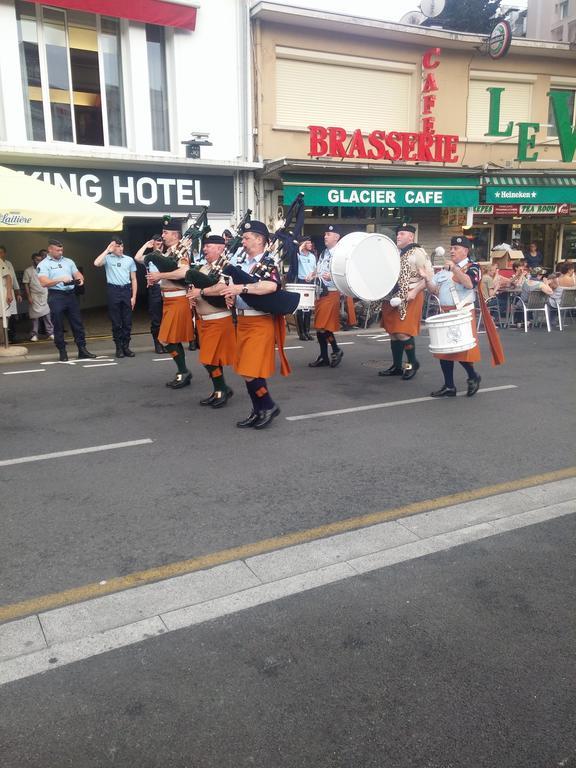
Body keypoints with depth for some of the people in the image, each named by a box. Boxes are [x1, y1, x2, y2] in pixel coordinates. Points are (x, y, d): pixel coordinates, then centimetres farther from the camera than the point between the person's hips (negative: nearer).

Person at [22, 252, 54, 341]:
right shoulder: (28, 271, -1)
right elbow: (26, 284, -3)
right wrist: (29, 297, -9)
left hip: (45, 296, 2)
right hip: (35, 297, -2)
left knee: (47, 315, 0)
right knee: (35, 316, 1)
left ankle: (50, 333, 6)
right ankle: (34, 334, 8)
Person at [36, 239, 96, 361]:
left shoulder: (68, 261, 15)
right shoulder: (43, 264, -1)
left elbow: (78, 274, 15)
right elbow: (44, 282, -13)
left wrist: (80, 279, -9)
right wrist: (60, 279, -24)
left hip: (71, 294, 4)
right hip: (56, 296, -4)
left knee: (78, 323, 4)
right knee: (58, 326, 1)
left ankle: (82, 350, 10)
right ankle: (62, 352, 9)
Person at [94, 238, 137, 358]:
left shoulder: (129, 259, 8)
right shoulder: (108, 258, 3)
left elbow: (133, 279, 9)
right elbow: (96, 263, -19)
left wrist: (133, 297, 2)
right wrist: (107, 250, -9)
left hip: (127, 290, 2)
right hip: (113, 291, -2)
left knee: (127, 322, 5)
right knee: (116, 322, 3)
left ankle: (126, 346, 15)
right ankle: (119, 347, 10)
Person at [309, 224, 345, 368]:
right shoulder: (323, 253, 16)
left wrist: (332, 276, -30)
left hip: (332, 294, -8)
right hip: (320, 294, 8)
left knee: (324, 327, -10)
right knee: (319, 328, 9)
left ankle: (336, 350, 11)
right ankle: (324, 358, 17)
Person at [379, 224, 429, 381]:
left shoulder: (418, 252, -8)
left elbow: (429, 277, -12)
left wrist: (414, 292, -21)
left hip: (409, 298, -8)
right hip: (393, 297, 8)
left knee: (402, 333, -12)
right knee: (393, 332, 8)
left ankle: (413, 363, 7)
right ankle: (396, 366, 18)